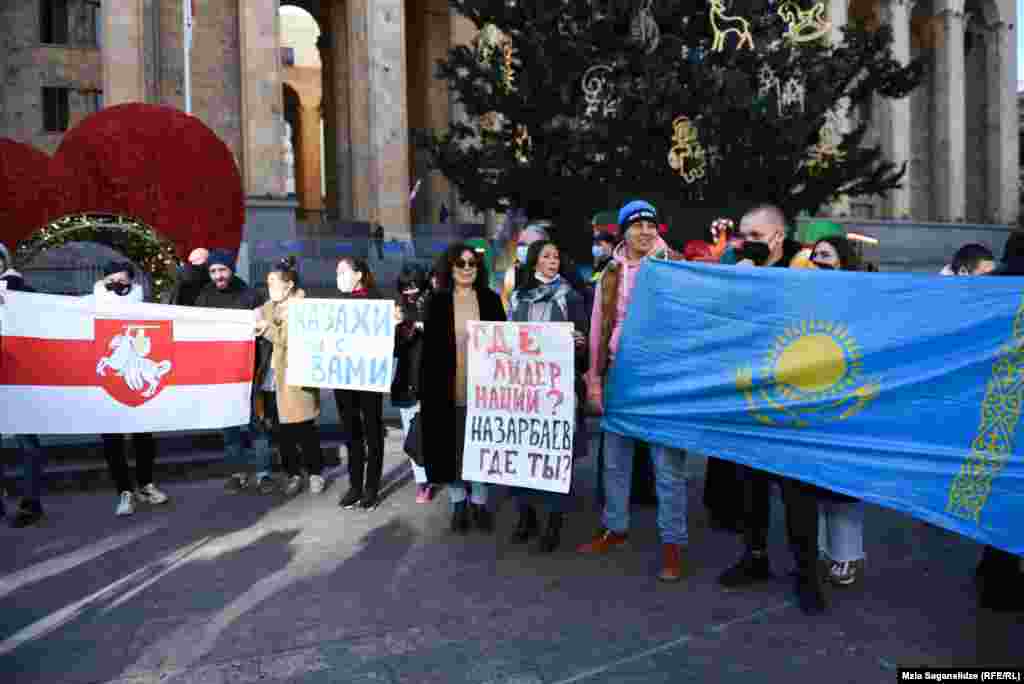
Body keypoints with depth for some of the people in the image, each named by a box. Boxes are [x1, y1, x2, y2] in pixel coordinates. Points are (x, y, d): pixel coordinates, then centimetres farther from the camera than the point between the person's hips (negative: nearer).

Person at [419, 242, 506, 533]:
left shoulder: (491, 300, 2)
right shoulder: (437, 302, 1)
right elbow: (429, 350, 0)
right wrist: (427, 388, -5)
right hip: (448, 391, 0)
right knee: (452, 449, 9)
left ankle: (479, 502, 25)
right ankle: (458, 504, 25)